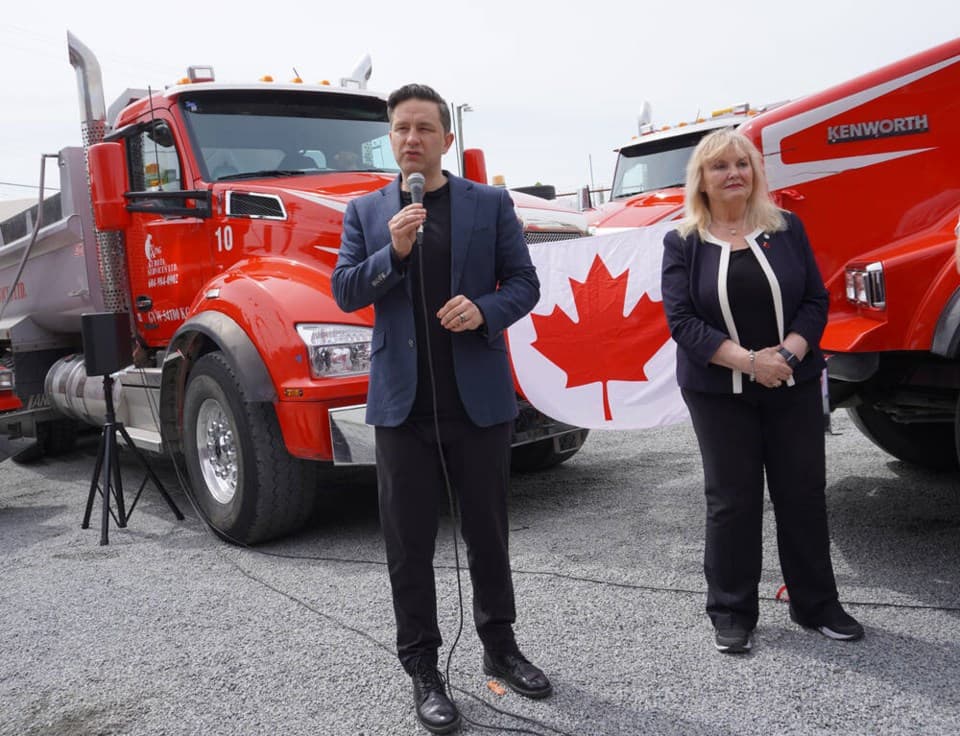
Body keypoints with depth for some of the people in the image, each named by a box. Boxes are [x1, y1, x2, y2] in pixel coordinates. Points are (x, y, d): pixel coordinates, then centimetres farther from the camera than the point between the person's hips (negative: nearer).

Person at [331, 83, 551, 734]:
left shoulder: (491, 204, 5)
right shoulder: (366, 211, 8)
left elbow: (524, 283, 4)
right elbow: (346, 293, 1)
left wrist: (485, 309, -16)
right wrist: (393, 251, -16)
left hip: (480, 394, 0)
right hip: (404, 400, 0)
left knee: (488, 527, 13)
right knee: (409, 540, 5)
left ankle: (500, 644, 32)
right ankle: (423, 668, 20)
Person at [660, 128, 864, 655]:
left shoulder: (786, 229, 5)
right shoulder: (683, 243, -1)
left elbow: (815, 301, 1)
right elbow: (682, 319, -10)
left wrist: (787, 354, -16)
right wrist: (748, 361, -19)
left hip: (794, 387, 2)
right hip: (720, 393, -2)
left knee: (804, 493, 9)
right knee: (732, 501, 4)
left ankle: (817, 605, 25)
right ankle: (732, 613, 18)